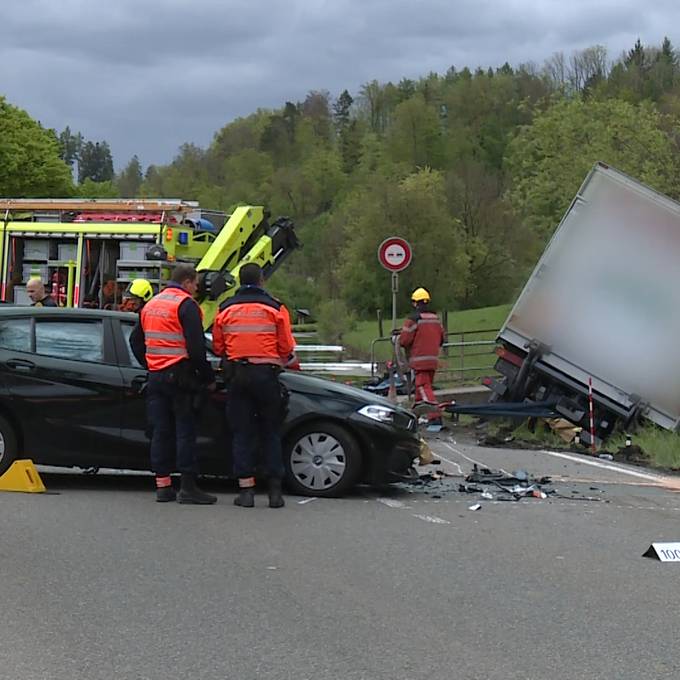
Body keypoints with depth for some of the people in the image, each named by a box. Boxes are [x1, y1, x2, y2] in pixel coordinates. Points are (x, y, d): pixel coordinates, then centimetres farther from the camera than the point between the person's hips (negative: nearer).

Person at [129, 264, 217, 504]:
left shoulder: (150, 305, 16)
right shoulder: (186, 305, -9)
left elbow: (135, 340, 23)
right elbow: (196, 347, -15)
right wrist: (208, 377, -7)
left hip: (155, 376, 7)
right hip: (179, 375, -7)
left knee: (160, 430, 9)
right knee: (185, 430, -3)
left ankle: (162, 485, 9)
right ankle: (188, 486, -5)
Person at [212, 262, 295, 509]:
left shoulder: (226, 309, 4)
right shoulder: (275, 308, -2)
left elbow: (218, 348, 8)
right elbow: (287, 349, -1)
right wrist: (284, 360, 21)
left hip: (237, 375, 1)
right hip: (267, 375, -1)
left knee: (242, 433, 6)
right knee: (271, 433, 7)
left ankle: (246, 489, 1)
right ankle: (275, 490, 4)